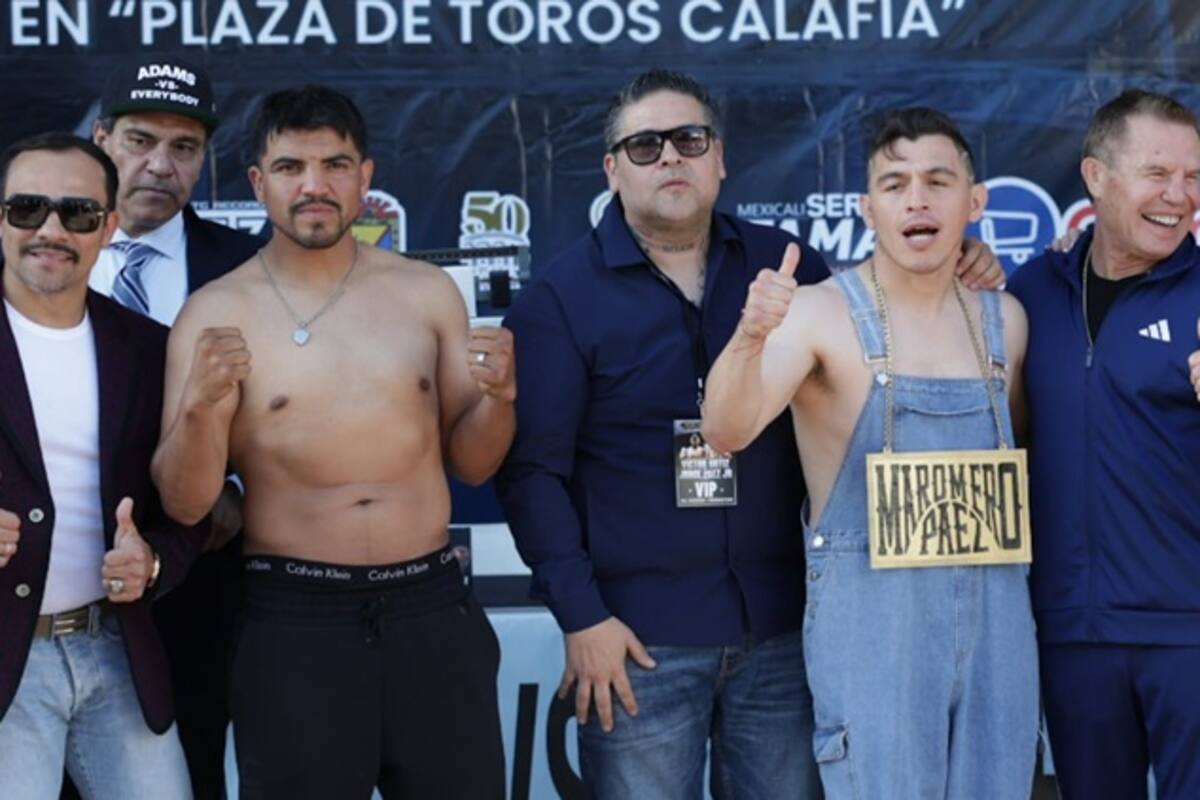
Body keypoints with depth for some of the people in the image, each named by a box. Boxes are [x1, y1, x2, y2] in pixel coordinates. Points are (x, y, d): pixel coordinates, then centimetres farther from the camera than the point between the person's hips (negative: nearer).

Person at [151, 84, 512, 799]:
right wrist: (201, 403, -24)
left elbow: (471, 464, 10)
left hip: (432, 605, 2)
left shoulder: (428, 292, 5)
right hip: (294, 618, -2)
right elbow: (186, 504, -7)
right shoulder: (215, 313, -3)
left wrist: (499, 394, -9)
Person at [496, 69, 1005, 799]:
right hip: (640, 633, -3)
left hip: (781, 623, 3)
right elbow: (533, 468, -6)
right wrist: (580, 615, -12)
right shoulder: (562, 296, -3)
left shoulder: (784, 264, 7)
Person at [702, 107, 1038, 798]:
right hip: (872, 609, -5)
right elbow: (729, 432, -21)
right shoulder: (821, 313, -6)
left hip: (995, 609, 5)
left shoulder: (1003, 318, 9)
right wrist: (750, 339, -38)